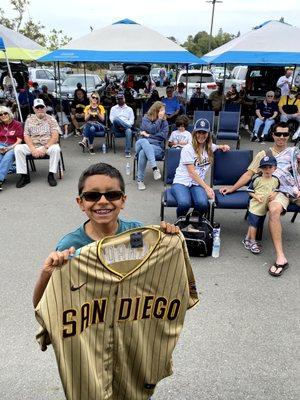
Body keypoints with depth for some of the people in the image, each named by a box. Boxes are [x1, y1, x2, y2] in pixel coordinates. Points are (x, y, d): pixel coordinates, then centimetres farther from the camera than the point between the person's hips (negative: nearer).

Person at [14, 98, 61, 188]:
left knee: (56, 148, -35)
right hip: (32, 146, 3)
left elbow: (55, 136, -8)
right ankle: (24, 175, -16)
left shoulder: (51, 119, 3)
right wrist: (33, 149, -14)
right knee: (18, 148, -21)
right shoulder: (29, 120, 11)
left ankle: (51, 175, -23)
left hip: (48, 145, -3)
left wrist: (45, 148, -20)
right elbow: (26, 136, 4)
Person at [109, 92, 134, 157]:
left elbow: (131, 120, 8)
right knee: (116, 119, -35)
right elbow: (111, 119, 7)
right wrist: (119, 125, -12)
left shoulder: (129, 109, 19)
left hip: (126, 127, 1)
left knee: (129, 131, -38)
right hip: (117, 129, 0)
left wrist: (123, 126, -11)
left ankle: (127, 152, -36)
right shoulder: (113, 108, 21)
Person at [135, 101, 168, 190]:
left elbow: (163, 136, -2)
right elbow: (152, 130, -6)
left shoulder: (164, 122, 13)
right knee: (143, 141, -39)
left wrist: (148, 135, -4)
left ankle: (140, 180, -30)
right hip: (144, 145, 1)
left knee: (143, 152, -35)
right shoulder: (145, 118, 10)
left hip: (157, 147, 0)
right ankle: (155, 168, -47)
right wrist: (159, 119, -2)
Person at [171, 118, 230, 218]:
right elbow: (192, 172, -11)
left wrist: (223, 146, 14)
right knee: (184, 203, -36)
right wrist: (207, 187, -15)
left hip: (197, 184, 4)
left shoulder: (210, 147, 13)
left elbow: (217, 147, 39)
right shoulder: (188, 149, -5)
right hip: (181, 182, -4)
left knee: (203, 203, -31)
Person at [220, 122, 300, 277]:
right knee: (273, 210, -35)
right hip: (279, 191, -3)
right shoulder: (263, 154, 19)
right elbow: (249, 174, 14)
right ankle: (280, 258, -38)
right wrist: (232, 188, 6)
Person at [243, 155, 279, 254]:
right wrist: (256, 196, -20)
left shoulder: (276, 180, 0)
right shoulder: (257, 179, -13)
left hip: (264, 208, 5)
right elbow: (250, 191, -5)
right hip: (255, 206, -5)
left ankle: (247, 239, 32)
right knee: (253, 224, 5)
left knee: (253, 224, 16)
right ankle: (252, 242, 22)